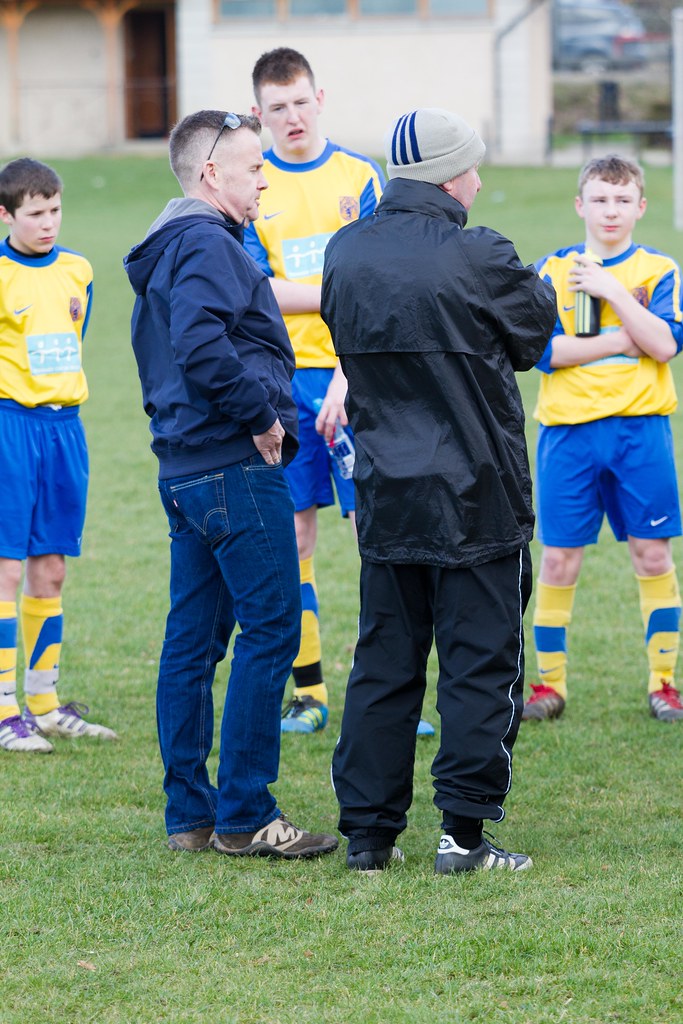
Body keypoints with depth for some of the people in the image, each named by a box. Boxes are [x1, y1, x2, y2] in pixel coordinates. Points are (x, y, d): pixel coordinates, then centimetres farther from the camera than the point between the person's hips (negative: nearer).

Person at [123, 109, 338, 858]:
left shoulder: (168, 251, 19)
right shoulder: (208, 246, -13)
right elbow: (203, 349, -27)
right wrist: (262, 415, -16)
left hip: (185, 470, 10)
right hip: (235, 468, -10)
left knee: (193, 638, 10)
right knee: (269, 630, -6)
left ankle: (189, 815, 14)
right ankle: (243, 817, -6)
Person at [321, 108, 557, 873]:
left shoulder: (345, 255, 1)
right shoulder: (478, 260, -16)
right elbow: (535, 331, 1)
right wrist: (537, 287, 20)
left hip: (385, 495, 5)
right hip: (476, 495, -5)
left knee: (383, 665, 11)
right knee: (480, 665, 3)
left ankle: (368, 831, 12)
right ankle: (464, 832, 2)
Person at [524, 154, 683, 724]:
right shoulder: (552, 271, 4)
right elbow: (544, 350, -8)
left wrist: (611, 290, -15)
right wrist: (619, 341, -11)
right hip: (570, 429, 0)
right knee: (559, 557, 1)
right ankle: (550, 683, 11)